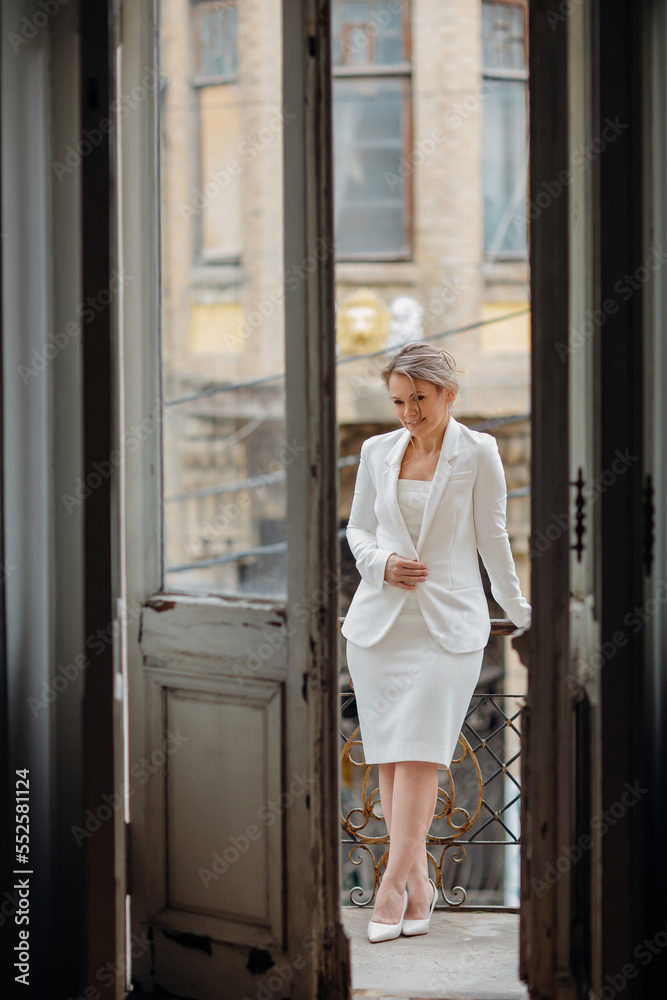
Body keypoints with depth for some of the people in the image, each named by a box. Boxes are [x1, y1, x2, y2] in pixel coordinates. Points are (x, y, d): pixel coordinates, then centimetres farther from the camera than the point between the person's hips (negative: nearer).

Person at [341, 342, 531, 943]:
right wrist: (381, 563, -4)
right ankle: (419, 883, 12)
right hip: (379, 620, 4)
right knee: (389, 757, 3)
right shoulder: (377, 451, 8)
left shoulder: (477, 453, -2)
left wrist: (521, 612, 12)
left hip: (450, 623, -4)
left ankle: (394, 884, -11)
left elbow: (493, 537, 6)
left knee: (419, 755, -11)